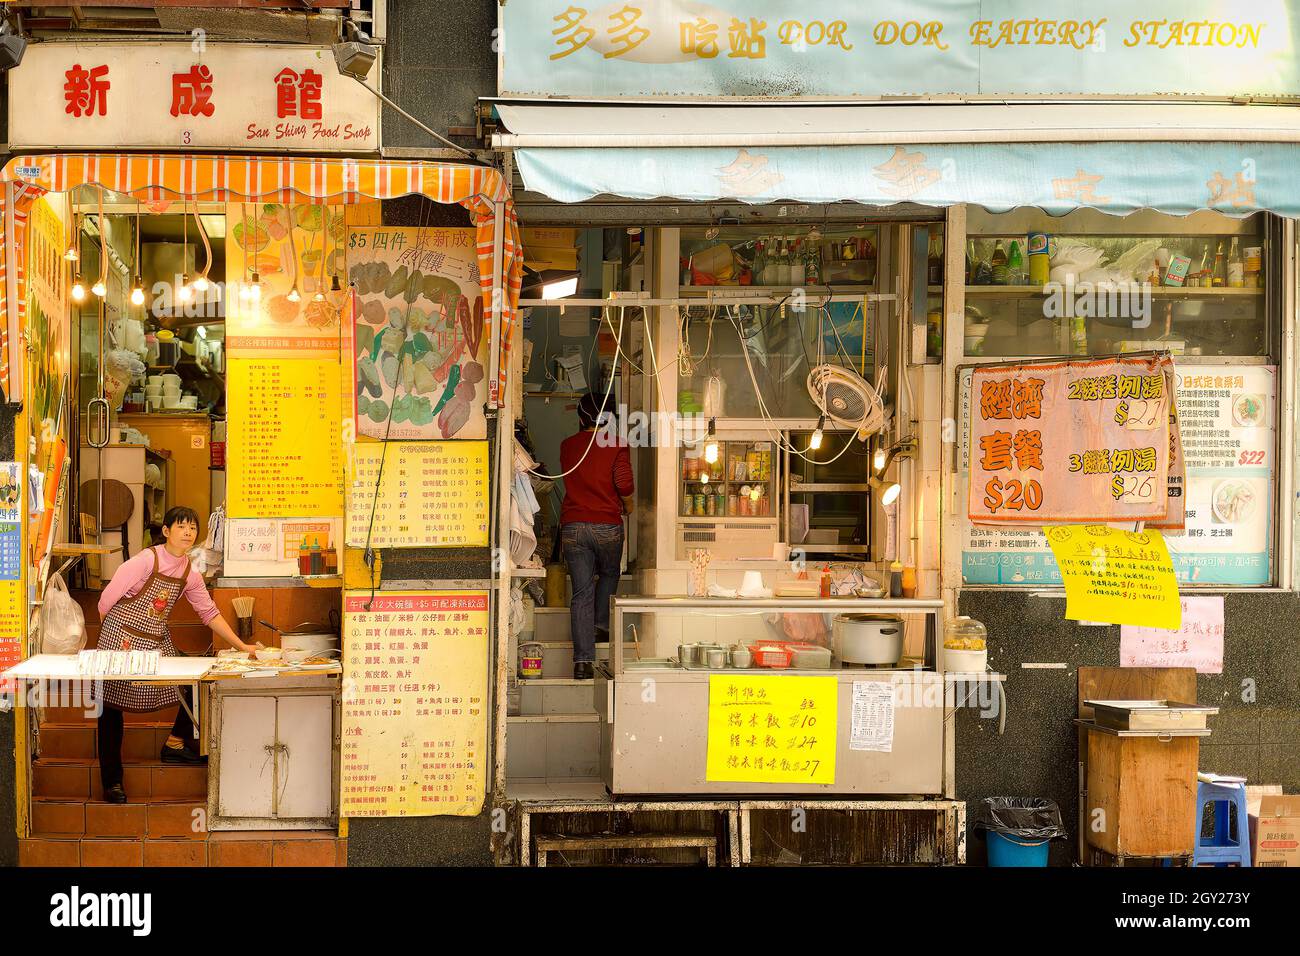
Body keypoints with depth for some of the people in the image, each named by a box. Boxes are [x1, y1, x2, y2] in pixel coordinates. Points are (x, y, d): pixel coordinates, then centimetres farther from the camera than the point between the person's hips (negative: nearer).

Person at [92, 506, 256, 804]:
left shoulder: (189, 573, 3)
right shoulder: (146, 560, -17)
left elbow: (210, 612, 8)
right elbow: (107, 598, -11)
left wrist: (242, 646, 4)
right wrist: (110, 632, 2)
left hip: (158, 642, 6)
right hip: (121, 639, -6)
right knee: (111, 706, 0)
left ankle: (176, 744, 17)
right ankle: (112, 782, 10)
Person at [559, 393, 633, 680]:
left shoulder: (568, 445, 9)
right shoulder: (616, 444, -2)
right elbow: (624, 483, -12)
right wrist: (628, 505, 8)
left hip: (572, 525, 2)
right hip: (607, 525, -2)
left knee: (581, 591, 1)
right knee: (609, 575, 28)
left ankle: (583, 661, -5)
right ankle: (600, 625, 21)